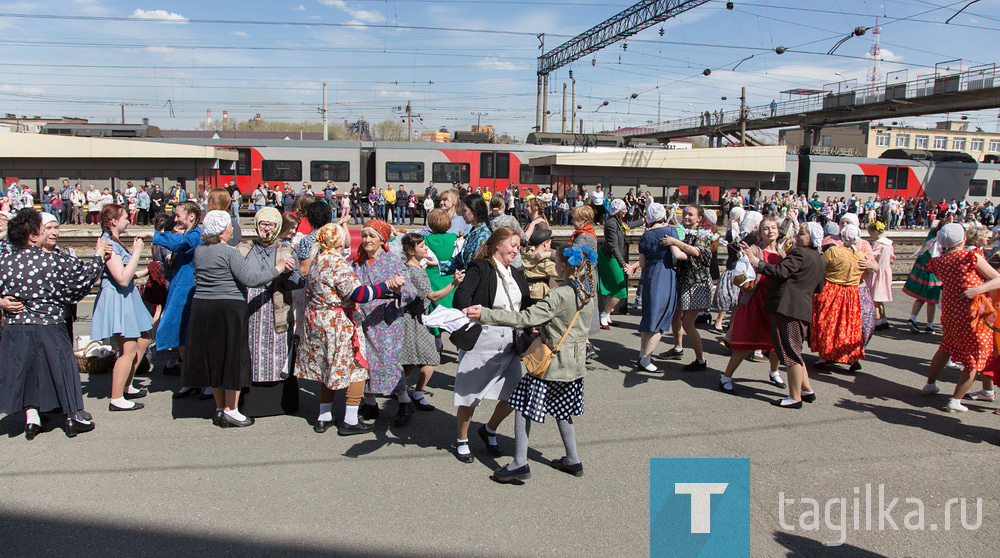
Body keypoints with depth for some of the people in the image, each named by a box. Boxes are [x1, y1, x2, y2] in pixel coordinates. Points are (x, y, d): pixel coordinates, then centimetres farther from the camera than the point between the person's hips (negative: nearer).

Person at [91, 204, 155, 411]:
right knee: (129, 350, -9)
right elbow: (122, 279, -25)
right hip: (116, 299, -11)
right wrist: (136, 252, -21)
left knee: (143, 341, 15)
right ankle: (116, 399, -1)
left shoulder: (115, 242, 15)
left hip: (126, 297, 11)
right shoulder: (108, 244, -18)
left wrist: (145, 272, 16)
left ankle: (127, 386, 27)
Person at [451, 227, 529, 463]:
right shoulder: (480, 268, -5)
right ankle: (462, 440, 27)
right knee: (470, 393, 4)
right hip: (481, 340, -6)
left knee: (513, 395, 5)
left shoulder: (517, 275, 17)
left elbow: (525, 308, 16)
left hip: (509, 343, 6)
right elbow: (462, 295, -20)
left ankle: (489, 430, 33)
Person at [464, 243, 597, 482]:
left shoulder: (559, 295, -22)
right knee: (561, 409, 22)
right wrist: (543, 326, 20)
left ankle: (520, 464, 2)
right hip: (575, 363, 8)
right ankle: (573, 460, 29)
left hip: (553, 362, -8)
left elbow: (525, 318, -28)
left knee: (523, 405, 1)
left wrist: (485, 314, -29)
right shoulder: (587, 293, 3)